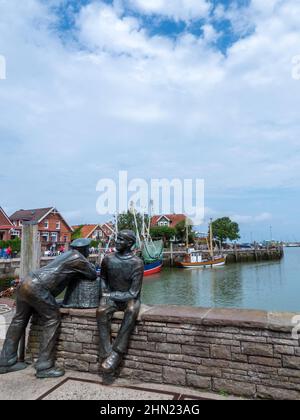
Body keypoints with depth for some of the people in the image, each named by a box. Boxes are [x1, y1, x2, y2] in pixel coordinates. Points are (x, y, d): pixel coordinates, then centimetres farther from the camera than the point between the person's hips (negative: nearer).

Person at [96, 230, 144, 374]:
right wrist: (105, 293, 0)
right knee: (101, 311, -30)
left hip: (129, 298, -2)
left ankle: (116, 353, -30)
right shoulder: (108, 259, -2)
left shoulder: (137, 263, -14)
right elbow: (103, 278, 17)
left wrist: (110, 295, -13)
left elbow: (133, 293, -15)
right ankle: (106, 355, -26)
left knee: (131, 311, -36)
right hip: (112, 298, 3)